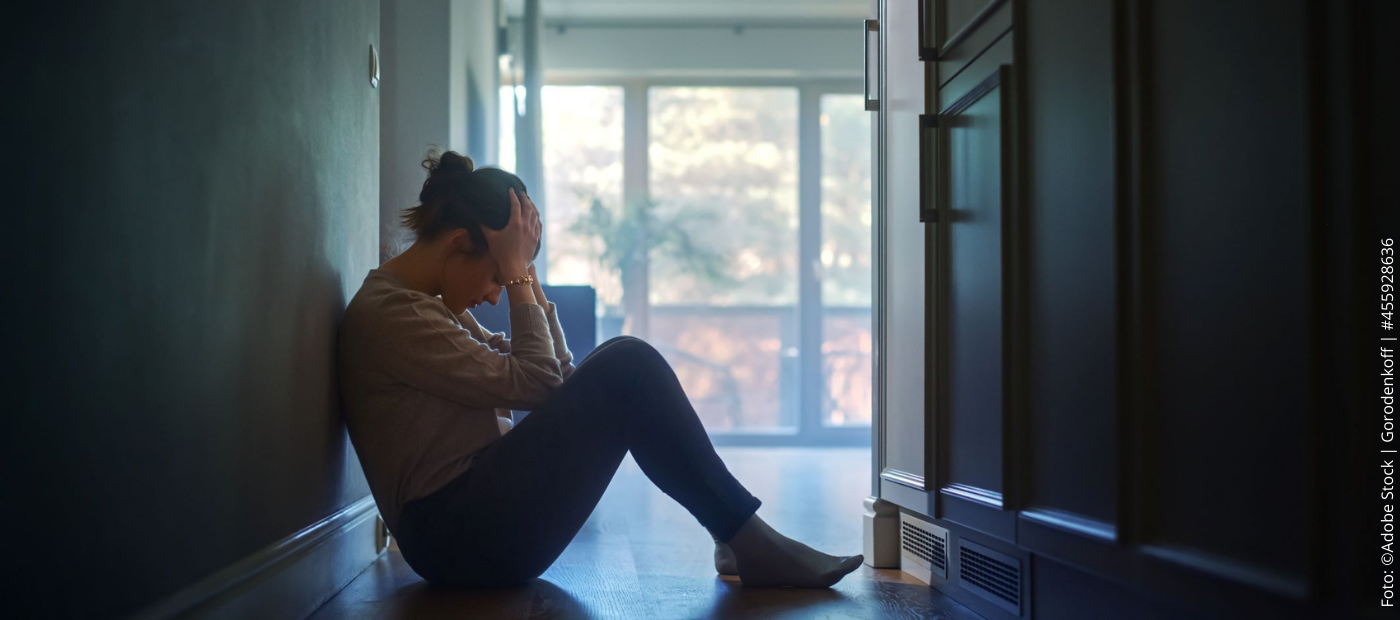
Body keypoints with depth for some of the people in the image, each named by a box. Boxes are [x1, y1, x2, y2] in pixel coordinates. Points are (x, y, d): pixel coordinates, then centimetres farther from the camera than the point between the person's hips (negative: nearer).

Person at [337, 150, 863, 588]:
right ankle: (749, 543, -10)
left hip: (476, 518, 10)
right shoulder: (386, 313, -13)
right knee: (627, 368, -18)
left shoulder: (429, 304, 18)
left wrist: (524, 273, 7)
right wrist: (516, 274, -11)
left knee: (622, 364, 4)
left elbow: (552, 373, 14)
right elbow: (530, 384, -17)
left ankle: (735, 536, -1)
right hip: (458, 535, -10)